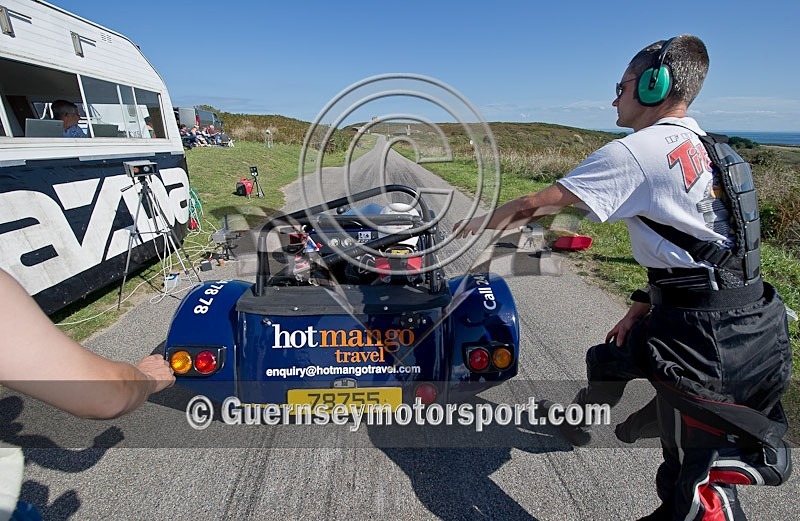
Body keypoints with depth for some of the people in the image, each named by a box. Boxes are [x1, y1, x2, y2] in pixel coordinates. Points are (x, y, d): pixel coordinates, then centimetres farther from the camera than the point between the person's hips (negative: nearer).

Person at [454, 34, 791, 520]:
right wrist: (644, 304, 18)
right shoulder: (706, 148, 14)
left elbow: (535, 206, -12)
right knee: (606, 358, 26)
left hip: (706, 334, -10)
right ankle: (578, 421, 47)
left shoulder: (635, 152, -15)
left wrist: (477, 222, 6)